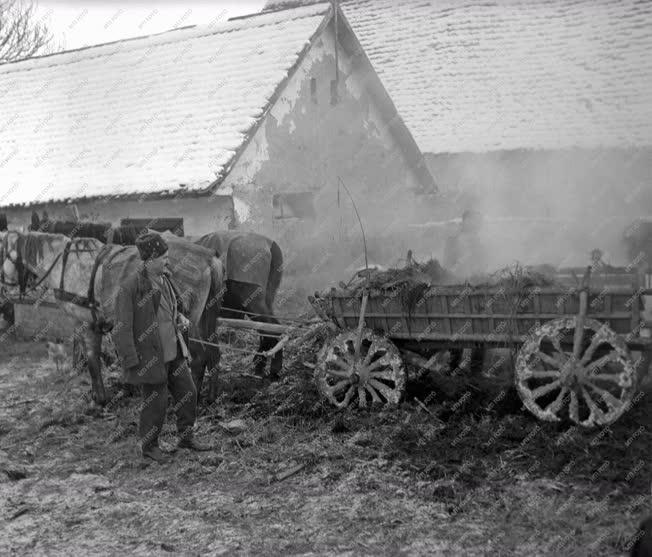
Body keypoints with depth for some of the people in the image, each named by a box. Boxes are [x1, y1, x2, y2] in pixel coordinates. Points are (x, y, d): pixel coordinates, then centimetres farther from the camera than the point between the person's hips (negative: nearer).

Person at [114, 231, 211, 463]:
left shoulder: (164, 278, 5)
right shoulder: (130, 287, -18)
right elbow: (122, 328, -17)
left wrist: (181, 318, 2)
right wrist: (131, 361, -18)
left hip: (173, 351, 7)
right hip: (150, 356, -7)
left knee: (188, 392, 12)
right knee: (155, 402, 4)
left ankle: (186, 437, 30)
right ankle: (149, 447, 23)